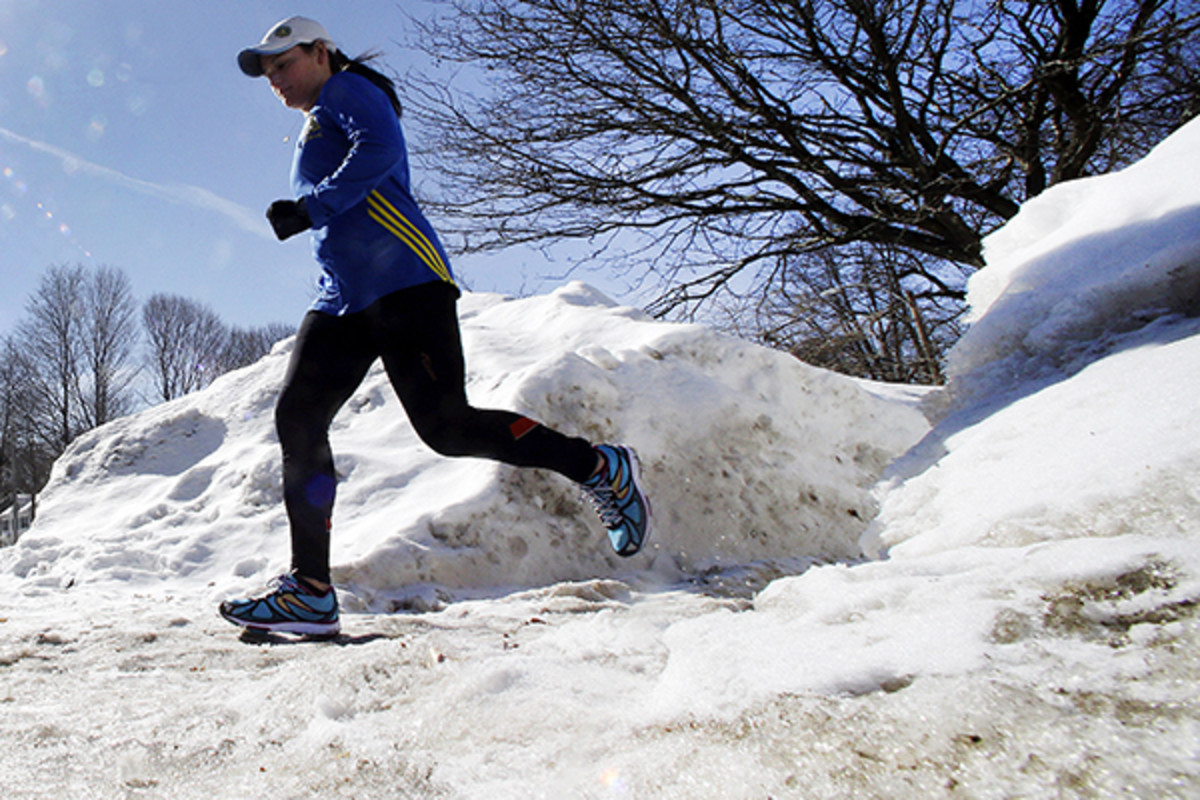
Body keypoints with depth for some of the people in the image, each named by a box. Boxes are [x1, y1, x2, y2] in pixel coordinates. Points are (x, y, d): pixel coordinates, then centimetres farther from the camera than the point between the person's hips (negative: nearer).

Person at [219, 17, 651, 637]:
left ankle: (600, 468, -3)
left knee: (445, 425, -19)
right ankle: (311, 591, -5)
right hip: (342, 299, 9)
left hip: (401, 280, -9)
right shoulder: (315, 135, 34)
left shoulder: (349, 89, 8)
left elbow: (380, 147, -13)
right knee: (297, 416, -5)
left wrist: (312, 207, -16)